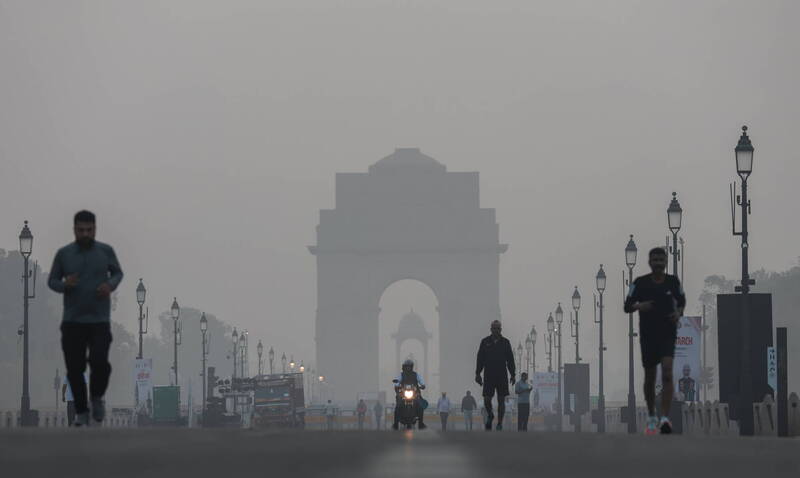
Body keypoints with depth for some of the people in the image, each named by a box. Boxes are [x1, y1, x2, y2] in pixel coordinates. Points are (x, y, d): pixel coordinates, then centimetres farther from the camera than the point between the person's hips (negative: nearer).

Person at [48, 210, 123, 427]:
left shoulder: (106, 251, 0)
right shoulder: (64, 253, 0)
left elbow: (118, 272, 13)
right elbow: (51, 281, 6)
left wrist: (111, 285, -9)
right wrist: (64, 285, -17)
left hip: (100, 320, -1)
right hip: (72, 321, 1)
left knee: (99, 362, -16)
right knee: (75, 368, -1)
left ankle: (97, 397, 13)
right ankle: (81, 411, 15)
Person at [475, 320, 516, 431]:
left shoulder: (505, 342, 5)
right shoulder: (485, 342, 5)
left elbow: (510, 360, 7)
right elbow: (480, 359, 5)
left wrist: (513, 375, 2)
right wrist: (478, 374, 0)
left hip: (502, 376, 0)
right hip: (488, 375, 0)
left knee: (501, 400, -3)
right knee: (487, 399, -3)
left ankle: (500, 423, 2)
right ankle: (490, 415, 26)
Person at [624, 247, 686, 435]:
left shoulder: (673, 282, 2)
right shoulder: (640, 283, -3)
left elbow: (682, 300, 18)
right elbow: (627, 307, 0)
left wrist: (679, 312, -4)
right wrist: (639, 306, -22)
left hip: (668, 335, -1)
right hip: (648, 335, 1)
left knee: (667, 373, -18)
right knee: (650, 377, 9)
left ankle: (665, 418, -23)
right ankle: (651, 418, 27)